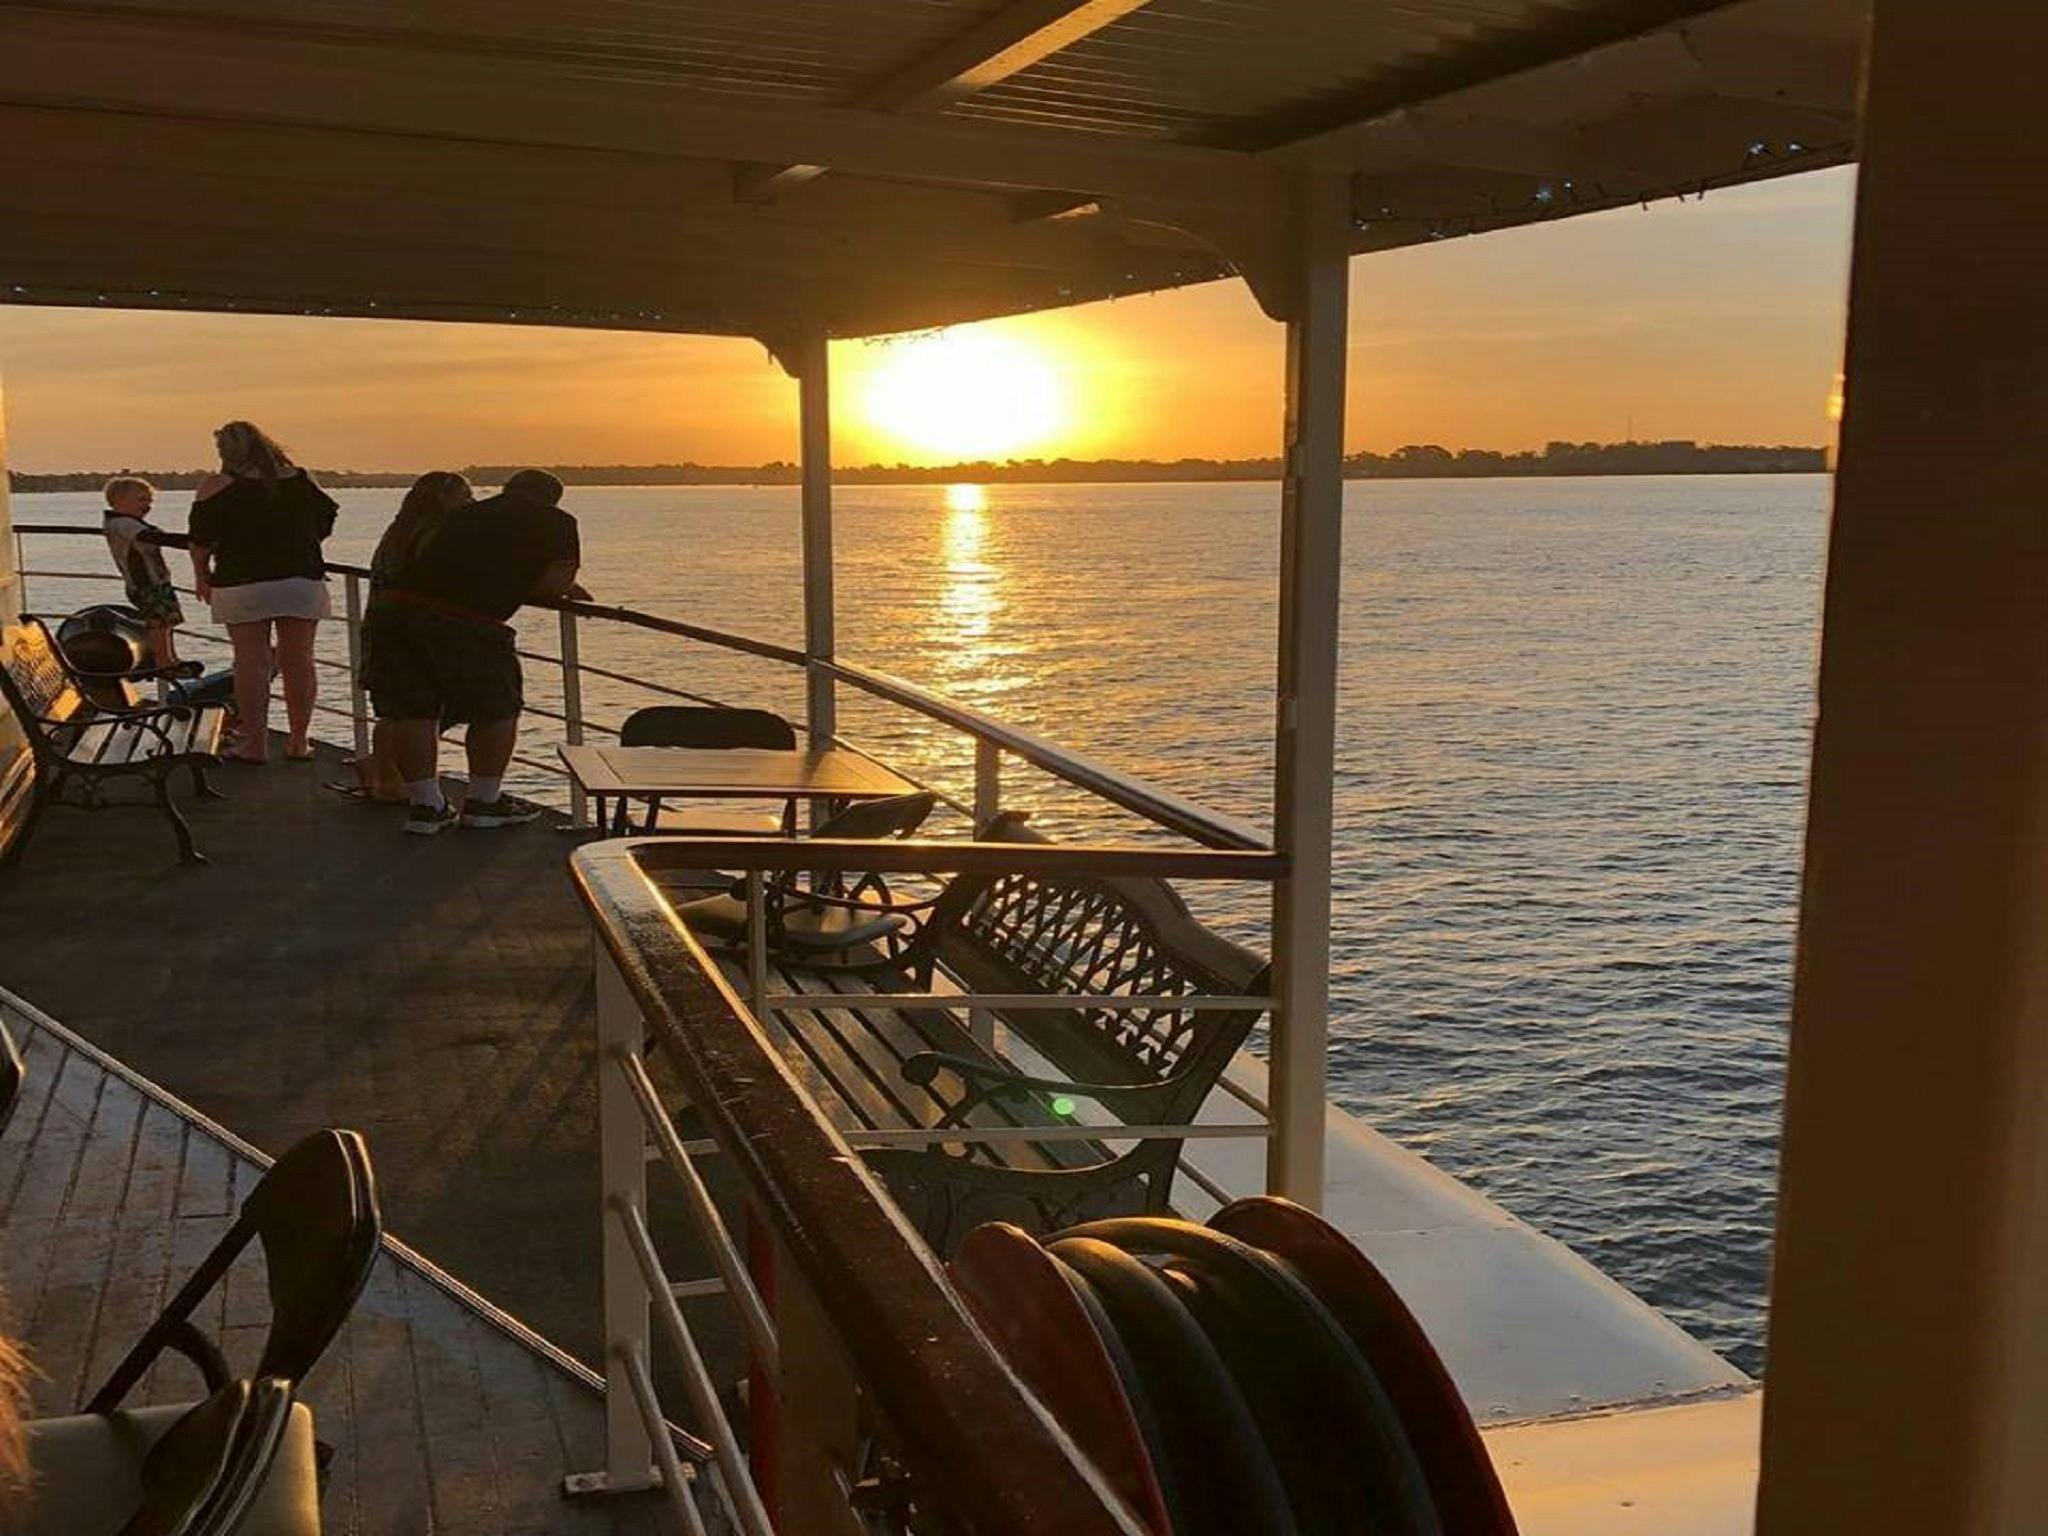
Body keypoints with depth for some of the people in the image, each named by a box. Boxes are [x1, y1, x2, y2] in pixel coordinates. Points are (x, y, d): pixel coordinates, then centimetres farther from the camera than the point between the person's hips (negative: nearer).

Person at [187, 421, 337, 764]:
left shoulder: (217, 487, -2)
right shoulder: (302, 482, 7)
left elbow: (200, 540, -2)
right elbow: (324, 525, 16)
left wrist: (201, 575, 13)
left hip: (243, 586, -3)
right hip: (303, 581, 3)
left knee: (251, 662, 2)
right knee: (299, 661, 7)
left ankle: (254, 745, 4)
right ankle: (298, 742, 12)